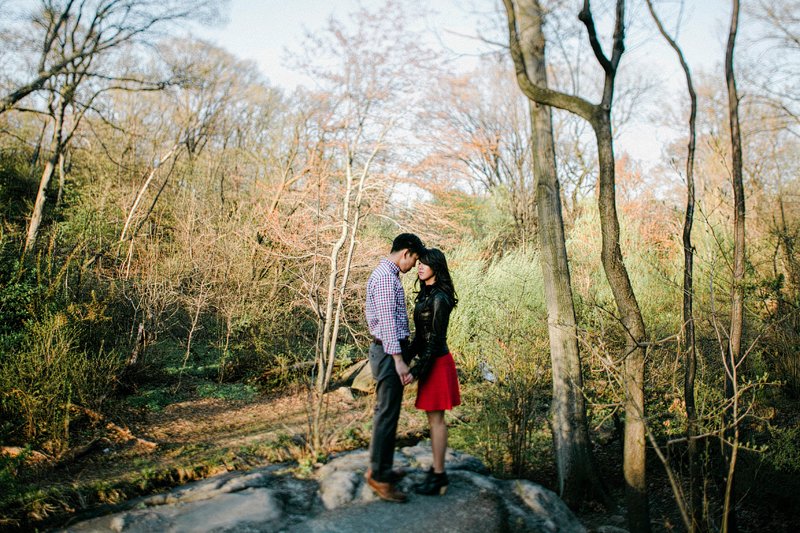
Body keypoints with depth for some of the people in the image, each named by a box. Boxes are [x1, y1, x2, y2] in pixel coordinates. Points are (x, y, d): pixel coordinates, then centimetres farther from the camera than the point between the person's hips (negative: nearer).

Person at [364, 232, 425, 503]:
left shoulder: (386, 274, 17)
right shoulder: (385, 277, -16)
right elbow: (387, 321, -21)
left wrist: (402, 353, 23)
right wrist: (399, 360, -23)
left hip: (388, 351, 11)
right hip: (389, 352, -11)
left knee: (386, 411, 16)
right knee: (388, 414, -6)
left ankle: (381, 468, 25)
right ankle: (378, 474, 1)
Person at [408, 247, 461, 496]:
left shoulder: (439, 298, -18)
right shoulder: (427, 294, 11)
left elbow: (435, 339, -20)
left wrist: (416, 371, -19)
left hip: (436, 362, -10)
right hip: (430, 360, 10)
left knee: (436, 418, -2)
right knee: (434, 418, 15)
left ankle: (439, 476, 7)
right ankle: (437, 469, 25)